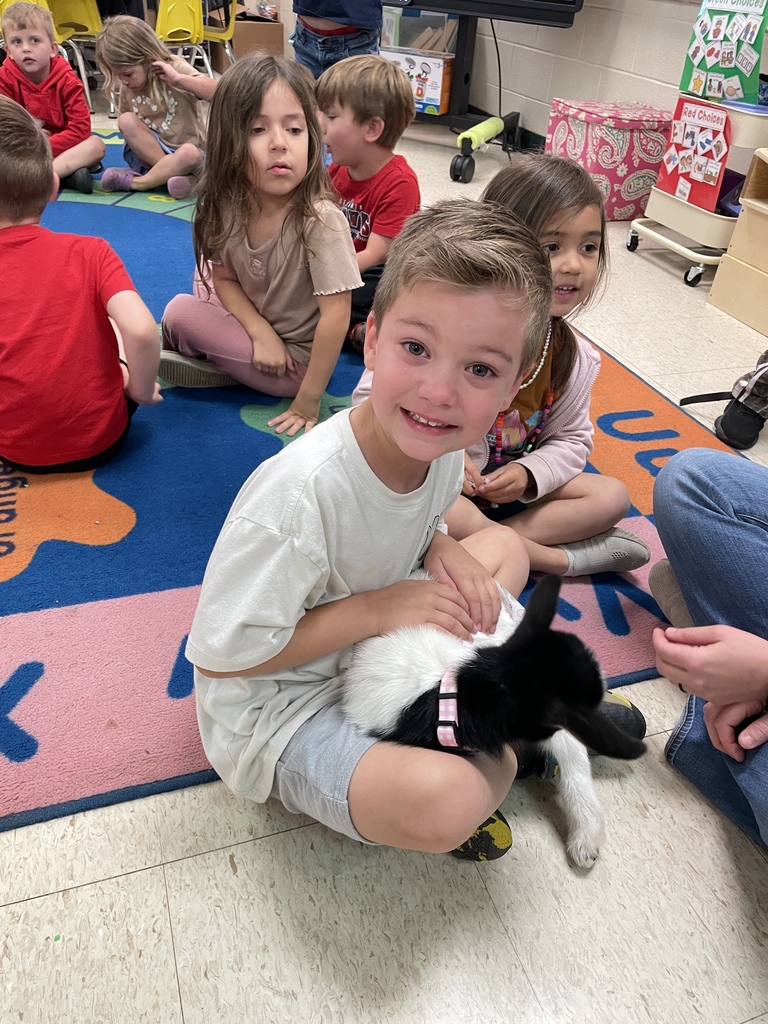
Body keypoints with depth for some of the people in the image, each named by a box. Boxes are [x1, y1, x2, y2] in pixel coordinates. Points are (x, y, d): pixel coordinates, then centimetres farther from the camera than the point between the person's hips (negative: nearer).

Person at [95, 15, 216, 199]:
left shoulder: (176, 68, -11)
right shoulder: (126, 90, 1)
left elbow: (219, 93, -24)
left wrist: (178, 79, -32)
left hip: (186, 152, -4)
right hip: (150, 153, 4)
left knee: (189, 153, -38)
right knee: (126, 120, -21)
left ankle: (135, 182, -26)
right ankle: (172, 173, -29)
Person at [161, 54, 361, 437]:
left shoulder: (320, 219, -28)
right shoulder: (225, 205, -11)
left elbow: (336, 316, -27)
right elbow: (225, 279, -1)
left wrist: (308, 402, -23)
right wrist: (260, 332, -19)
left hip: (297, 356, -6)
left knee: (179, 311, -12)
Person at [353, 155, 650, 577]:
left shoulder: (575, 357, -4)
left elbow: (570, 438, 7)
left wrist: (528, 474, -15)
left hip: (506, 488, 5)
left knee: (612, 495, -4)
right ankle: (560, 558, -15)